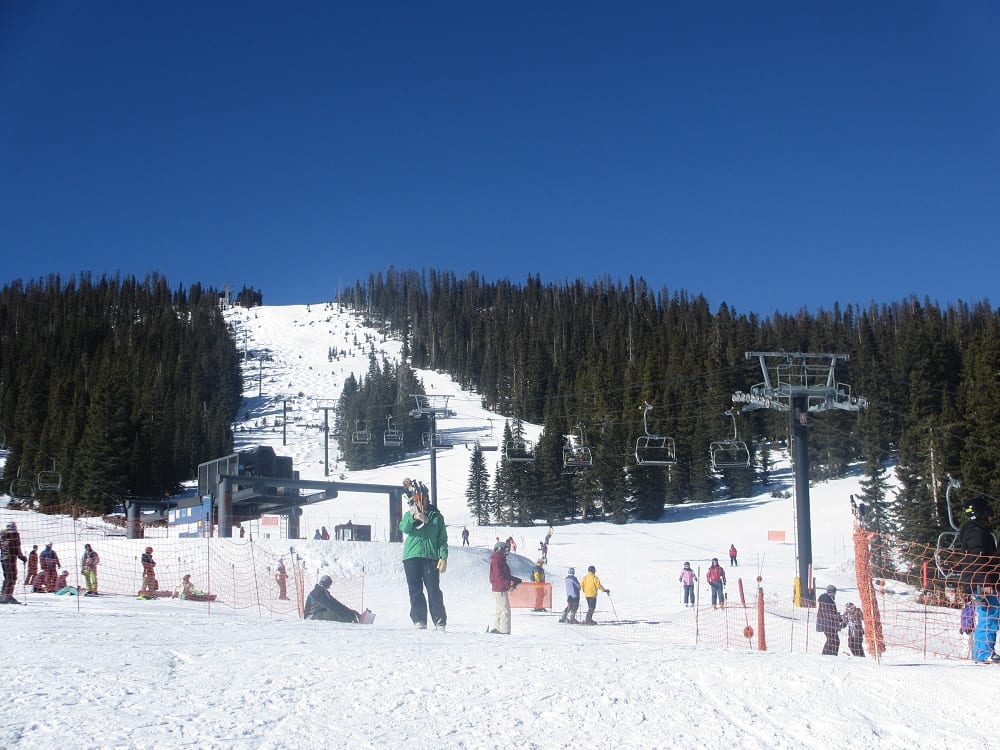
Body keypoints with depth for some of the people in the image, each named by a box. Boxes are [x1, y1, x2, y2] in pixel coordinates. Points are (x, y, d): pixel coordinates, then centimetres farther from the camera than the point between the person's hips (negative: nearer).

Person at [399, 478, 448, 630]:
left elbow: (442, 538, 10)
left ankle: (439, 622, -4)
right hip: (411, 556, 1)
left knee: (434, 590, -7)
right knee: (415, 590, -1)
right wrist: (413, 517, -23)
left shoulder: (436, 516, 12)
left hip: (430, 557, -1)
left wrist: (443, 557, -1)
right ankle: (419, 621, 3)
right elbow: (404, 528, -6)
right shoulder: (409, 515, 14)